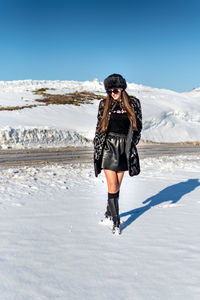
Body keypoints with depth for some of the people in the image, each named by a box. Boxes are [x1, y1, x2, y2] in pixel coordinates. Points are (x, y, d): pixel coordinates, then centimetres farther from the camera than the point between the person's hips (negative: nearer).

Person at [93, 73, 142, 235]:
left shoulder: (133, 103, 4)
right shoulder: (105, 104, 4)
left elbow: (138, 126, 9)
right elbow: (99, 127, 9)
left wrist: (131, 143, -5)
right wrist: (97, 149, 5)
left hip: (124, 149, 1)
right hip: (108, 147, -1)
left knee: (117, 186, 9)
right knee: (112, 186, -6)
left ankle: (109, 213, 29)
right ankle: (116, 221, 4)